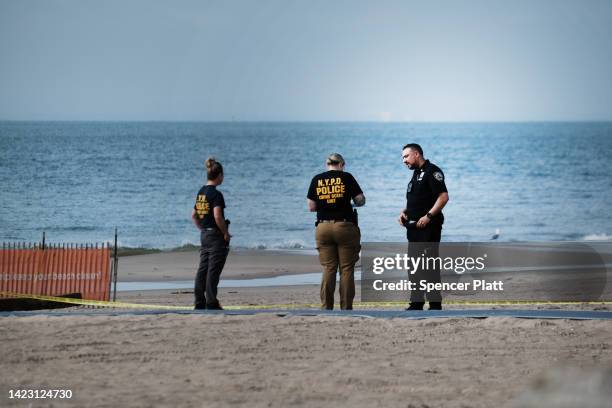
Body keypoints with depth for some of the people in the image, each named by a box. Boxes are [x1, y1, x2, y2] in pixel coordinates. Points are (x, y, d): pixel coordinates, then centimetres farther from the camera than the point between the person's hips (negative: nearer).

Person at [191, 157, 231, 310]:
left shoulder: (201, 192, 9)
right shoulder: (216, 194, -16)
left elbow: (193, 215, 16)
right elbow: (217, 216, -25)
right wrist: (226, 233, -14)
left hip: (204, 234, 8)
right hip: (216, 235, -8)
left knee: (202, 269, 10)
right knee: (213, 270, -4)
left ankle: (199, 302, 12)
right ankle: (211, 303, -3)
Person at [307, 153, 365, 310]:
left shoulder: (317, 180, 5)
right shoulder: (346, 177, -1)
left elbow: (311, 207, 5)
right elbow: (360, 200, -1)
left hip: (323, 227, 2)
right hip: (345, 226, -2)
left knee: (328, 269, 5)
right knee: (346, 269, 3)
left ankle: (326, 307, 1)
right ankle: (346, 307, 1)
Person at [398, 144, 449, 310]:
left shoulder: (432, 171, -10)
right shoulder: (416, 173, 20)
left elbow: (443, 197, -19)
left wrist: (428, 216, -22)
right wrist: (405, 212, 11)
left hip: (428, 227, -10)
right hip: (414, 227, 10)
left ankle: (435, 304, -7)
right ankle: (416, 303, 17)